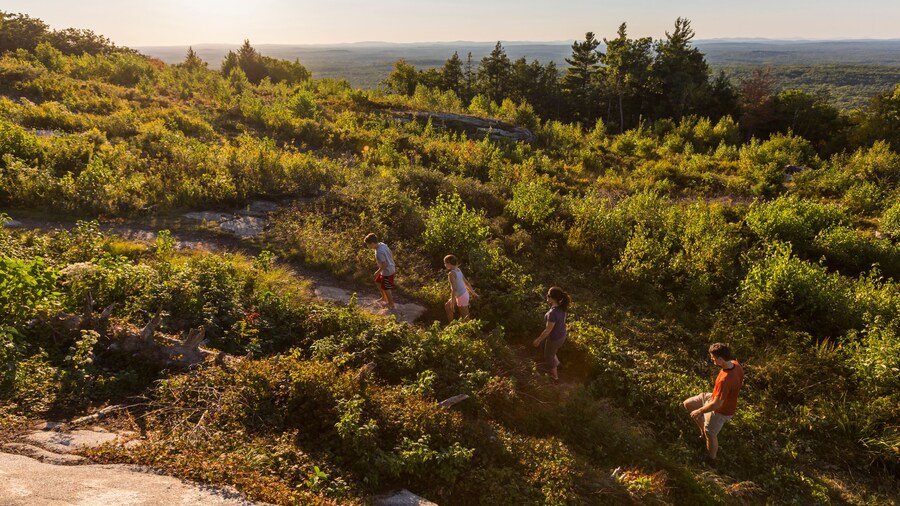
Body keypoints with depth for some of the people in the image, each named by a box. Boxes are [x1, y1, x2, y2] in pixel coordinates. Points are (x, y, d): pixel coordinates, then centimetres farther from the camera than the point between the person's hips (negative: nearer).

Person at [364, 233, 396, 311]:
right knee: (378, 282, 26)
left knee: (386, 288, 11)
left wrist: (378, 272, -13)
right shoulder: (382, 244, -5)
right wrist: (393, 265, 20)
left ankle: (391, 304, 30)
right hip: (391, 268, 10)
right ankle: (384, 298, 43)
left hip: (387, 272, -9)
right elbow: (391, 254, 7)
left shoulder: (379, 252, -32)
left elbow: (385, 264, -28)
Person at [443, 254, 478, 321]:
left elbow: (454, 289, -26)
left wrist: (452, 303, -23)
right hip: (465, 294, 9)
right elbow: (466, 282, 13)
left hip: (461, 297, -9)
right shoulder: (458, 270, 5)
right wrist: (473, 293, 22)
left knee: (465, 318, 2)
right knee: (447, 305, 25)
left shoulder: (451, 273, -21)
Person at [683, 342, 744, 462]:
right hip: (716, 398, 8)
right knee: (688, 404, 15)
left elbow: (717, 404, -33)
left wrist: (699, 411, -19)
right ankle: (704, 432, 32)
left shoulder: (725, 380, -42)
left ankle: (712, 459, 45)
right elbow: (740, 382, 5)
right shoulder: (735, 364, -16)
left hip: (721, 410, -8)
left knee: (710, 435, 17)